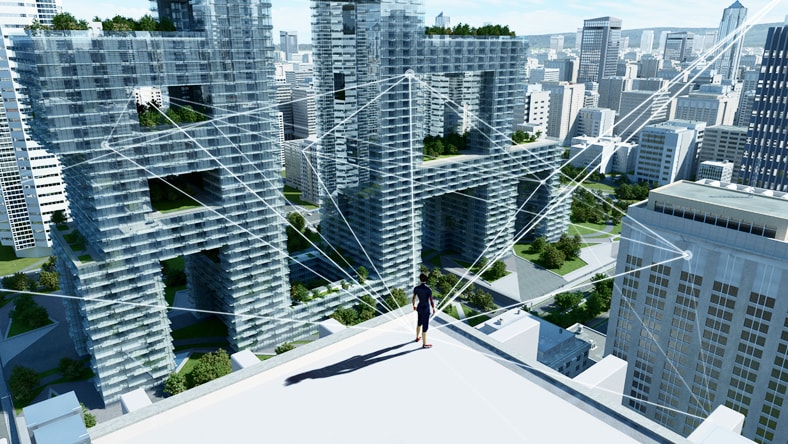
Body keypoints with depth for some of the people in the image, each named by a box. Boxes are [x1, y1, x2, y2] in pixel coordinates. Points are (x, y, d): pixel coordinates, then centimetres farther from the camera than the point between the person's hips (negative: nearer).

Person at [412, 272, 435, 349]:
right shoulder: (429, 289, -26)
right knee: (425, 326, 8)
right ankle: (424, 344, 21)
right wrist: (433, 309, -1)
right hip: (426, 309, -5)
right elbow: (431, 302, -20)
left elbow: (413, 299, 0)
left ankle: (417, 337, 50)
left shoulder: (416, 288, -12)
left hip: (419, 307, 5)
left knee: (419, 322, 30)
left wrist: (414, 306, 20)